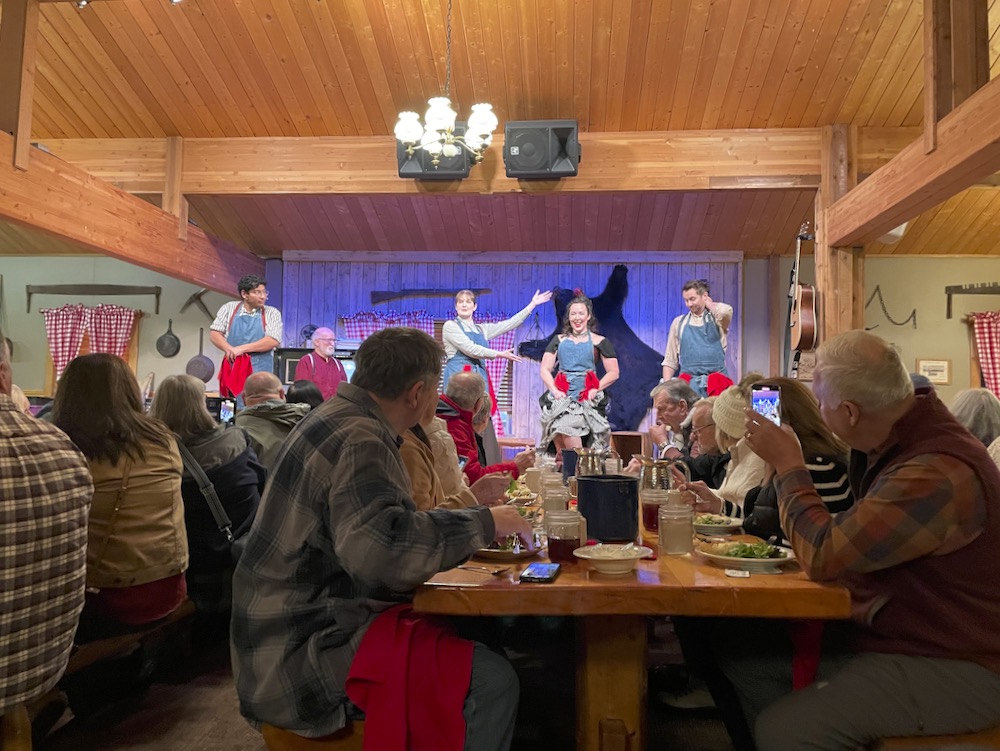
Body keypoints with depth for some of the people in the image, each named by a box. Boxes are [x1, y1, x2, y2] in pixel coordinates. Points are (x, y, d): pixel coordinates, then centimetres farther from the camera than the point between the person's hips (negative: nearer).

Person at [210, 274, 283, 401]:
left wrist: (241, 349, -14)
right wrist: (230, 350, -13)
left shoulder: (272, 313, 3)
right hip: (232, 368, 2)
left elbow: (273, 341, -9)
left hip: (259, 372, -2)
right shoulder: (229, 308, 8)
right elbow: (214, 333, 5)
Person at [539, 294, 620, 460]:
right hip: (561, 396, 2)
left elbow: (613, 373, 7)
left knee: (566, 427, -27)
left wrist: (595, 390, -8)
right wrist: (555, 390, -4)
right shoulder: (559, 340, 18)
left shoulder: (599, 342, 10)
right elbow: (545, 370, 13)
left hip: (587, 399, -2)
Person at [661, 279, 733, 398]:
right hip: (688, 382, 2)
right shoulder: (679, 322, 11)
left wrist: (708, 303, 0)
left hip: (716, 382, -1)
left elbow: (726, 311, -21)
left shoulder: (716, 318, 5)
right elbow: (670, 360, 12)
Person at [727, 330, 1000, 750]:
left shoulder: (939, 473, -31)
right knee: (744, 662, 1)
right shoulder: (896, 437, 1)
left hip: (952, 669, -9)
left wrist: (788, 465, -14)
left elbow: (823, 556, -26)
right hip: (889, 632, 9)